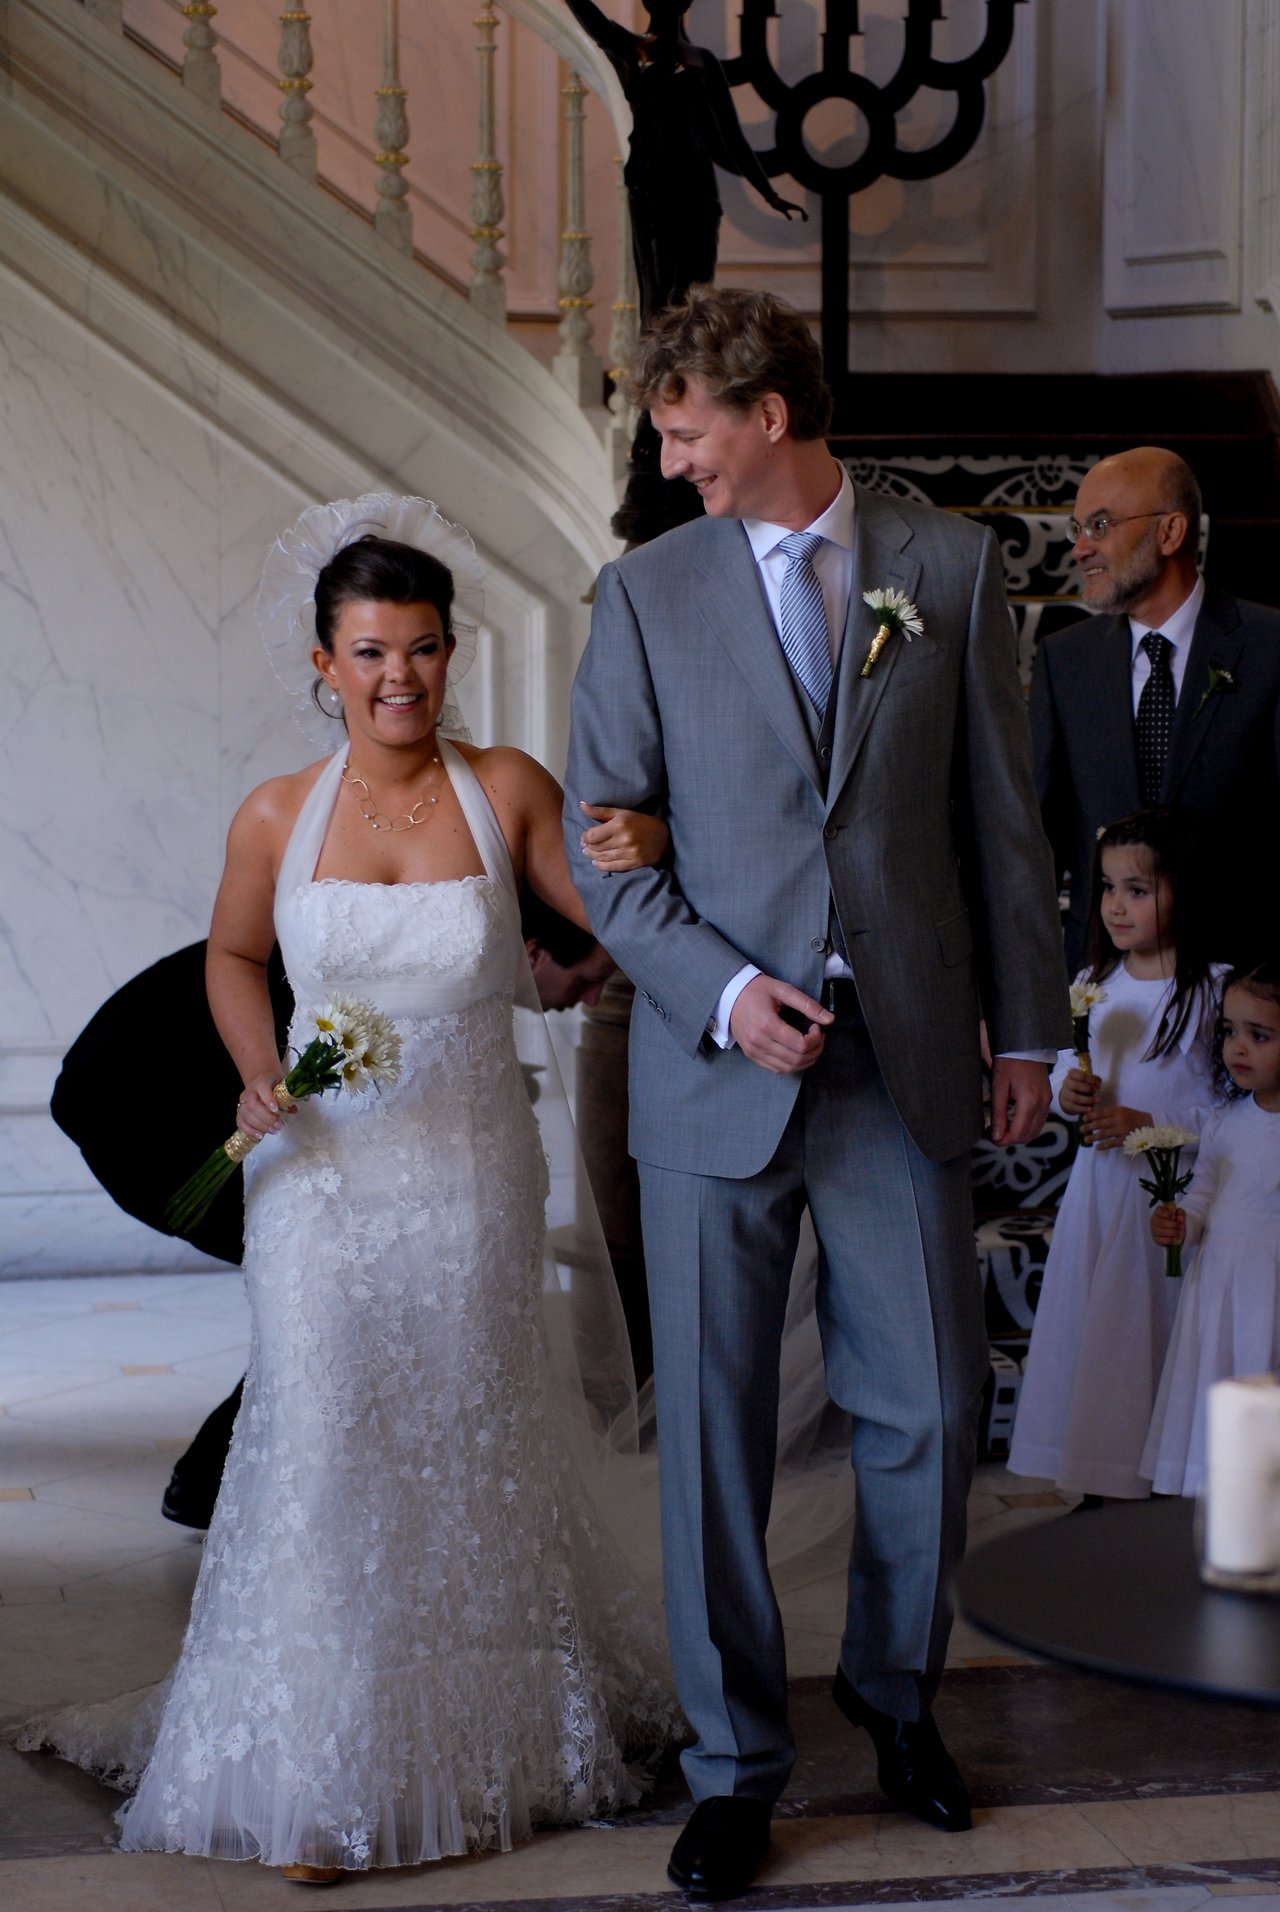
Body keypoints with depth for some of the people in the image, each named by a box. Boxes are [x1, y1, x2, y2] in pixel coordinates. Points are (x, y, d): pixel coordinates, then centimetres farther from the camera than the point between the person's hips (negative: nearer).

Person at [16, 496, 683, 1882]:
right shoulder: (277, 818, -2)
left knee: (475, 1451, 12)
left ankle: (494, 1735, 32)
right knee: (326, 1456, 1)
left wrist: (644, 861, -20)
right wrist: (259, 1077, -2)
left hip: (471, 1182, 0)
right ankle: (324, 1777, 15)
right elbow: (232, 956, 14)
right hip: (323, 1184, 0)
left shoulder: (508, 791, -4)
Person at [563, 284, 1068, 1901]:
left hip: (907, 1068, 1)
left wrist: (1025, 1027, 8)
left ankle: (897, 1691, 33)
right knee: (711, 1429, 5)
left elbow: (1002, 813, 8)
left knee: (929, 1414, 6)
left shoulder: (951, 567, 5)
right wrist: (724, 994, -12)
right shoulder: (644, 591, 4)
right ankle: (736, 1759, 21)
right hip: (715, 1073, 0)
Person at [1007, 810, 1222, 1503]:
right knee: (1090, 1322, 9)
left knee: (1155, 1319, -5)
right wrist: (1067, 1093, -5)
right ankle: (1103, 1472, 21)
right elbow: (1062, 1069, 17)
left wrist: (1149, 1123, -19)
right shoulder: (1090, 986, 7)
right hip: (1097, 1182, 6)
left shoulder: (1210, 995, -11)